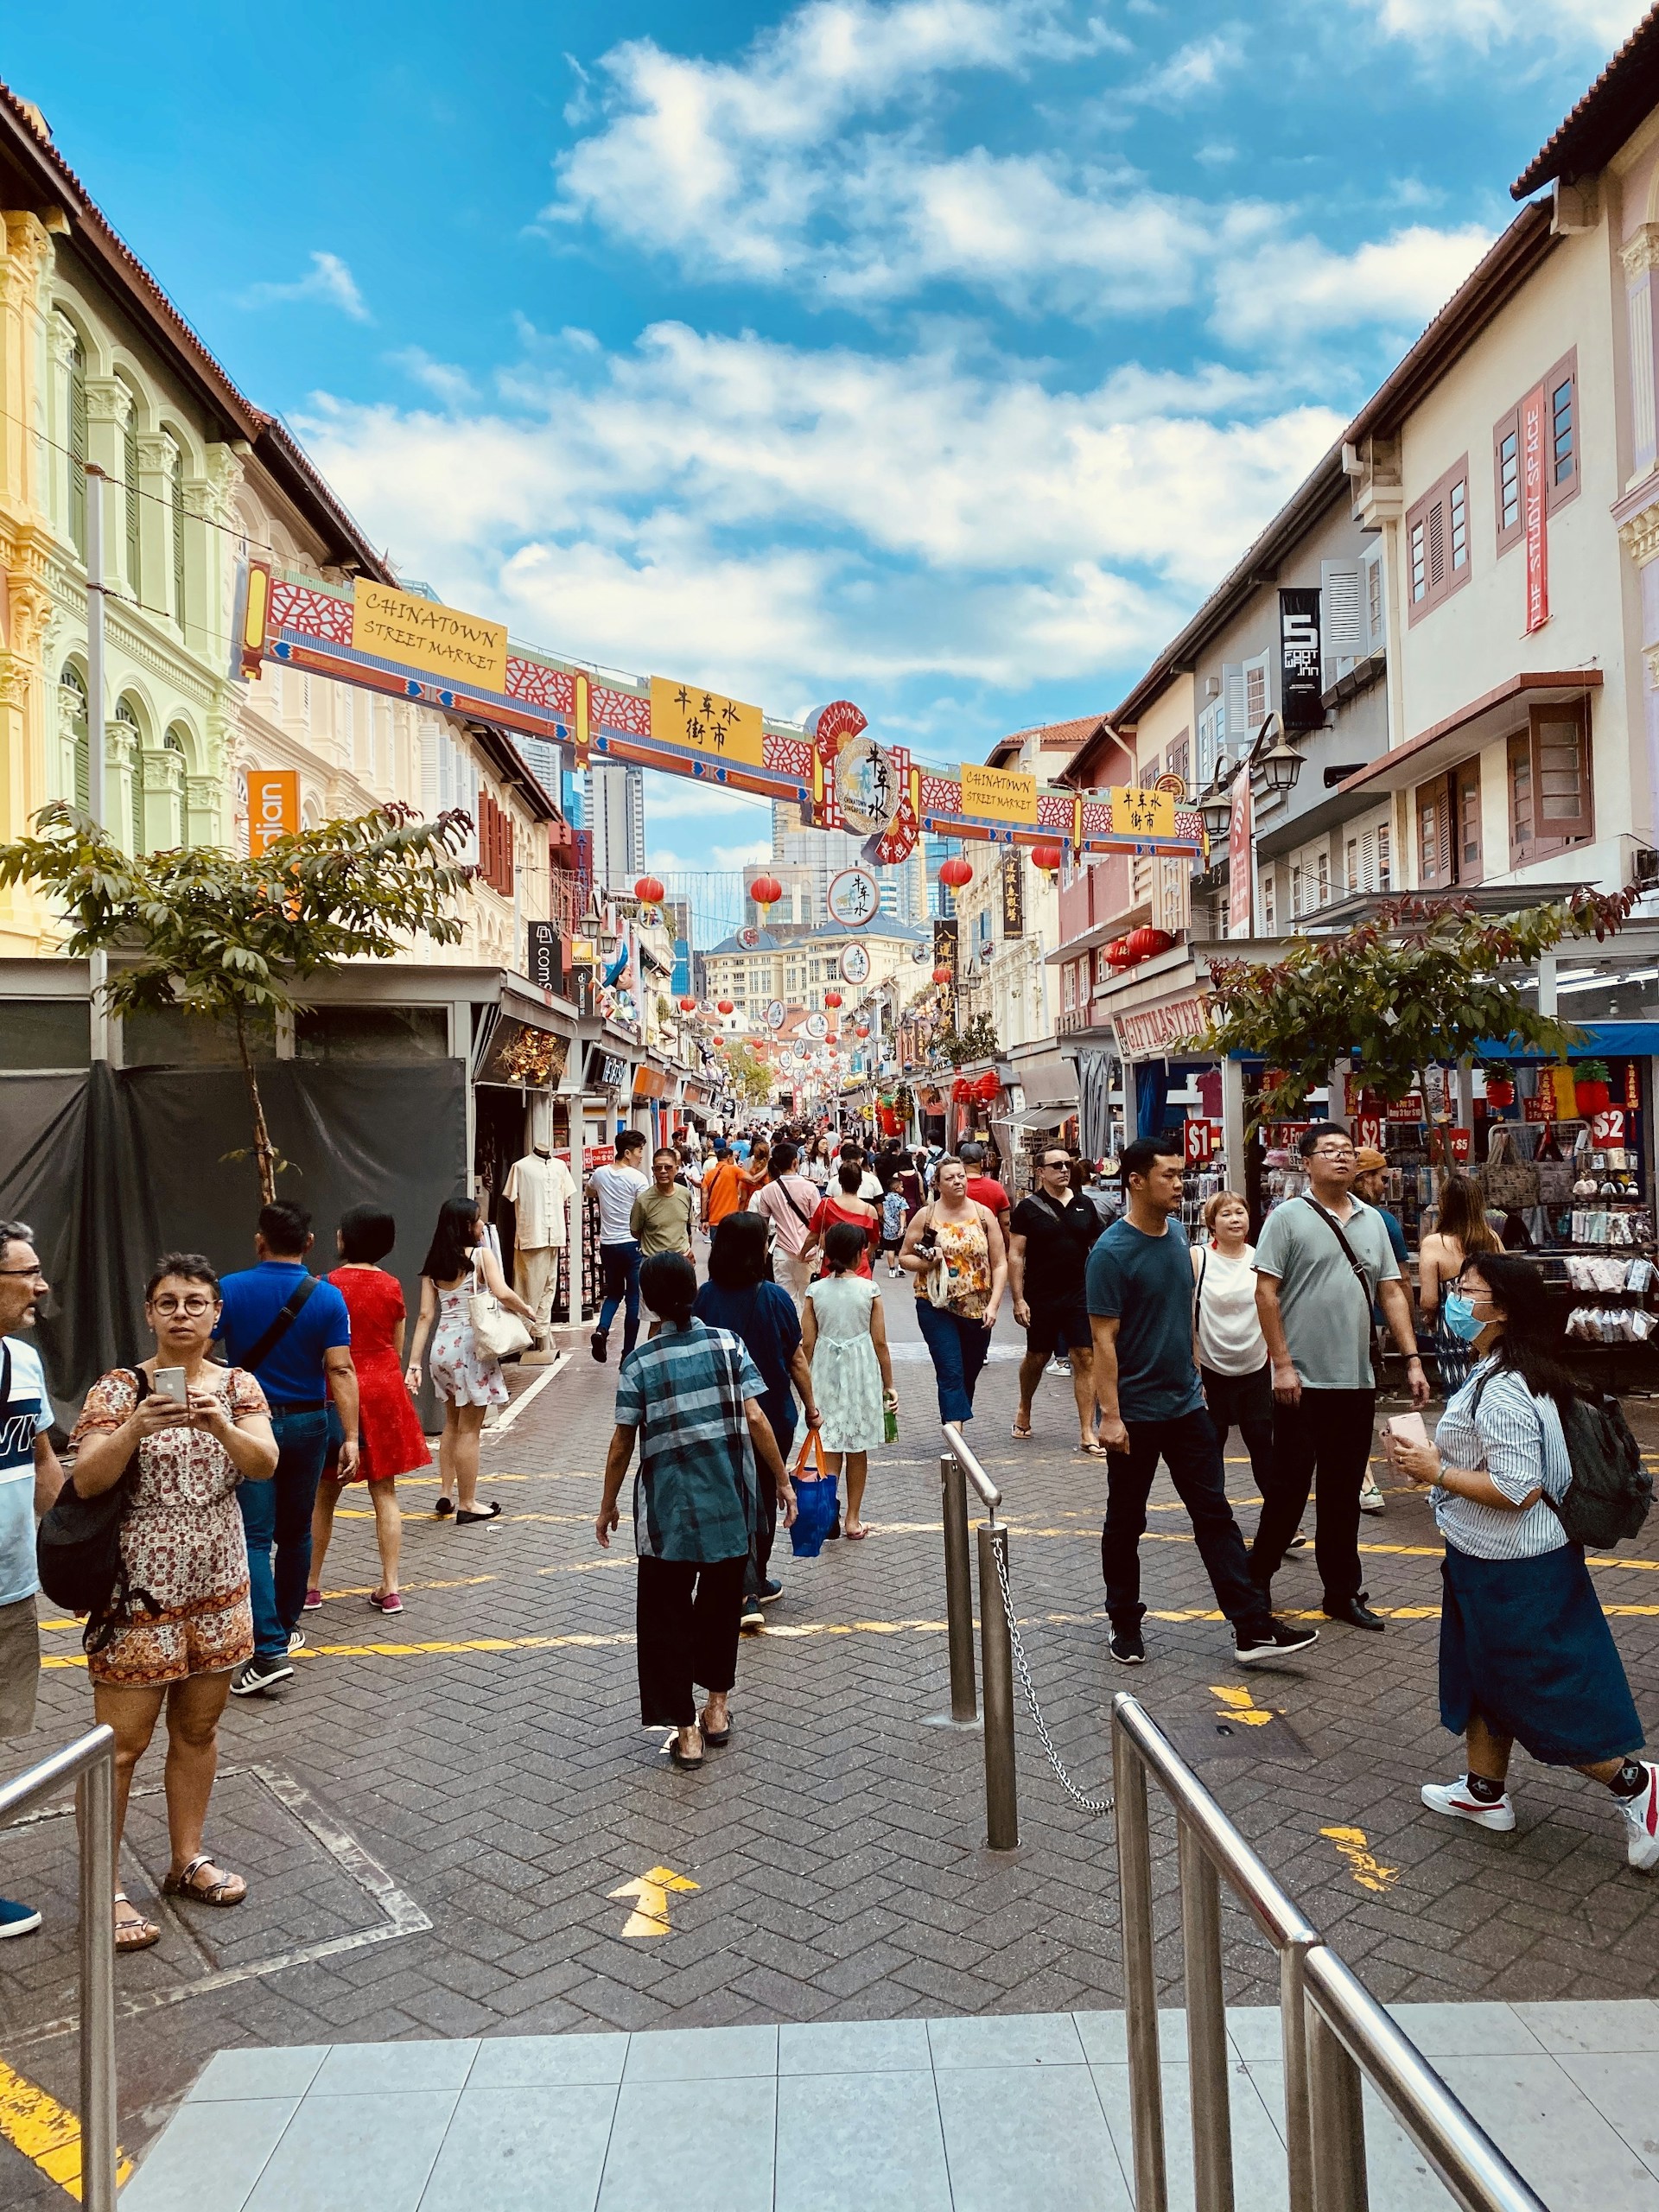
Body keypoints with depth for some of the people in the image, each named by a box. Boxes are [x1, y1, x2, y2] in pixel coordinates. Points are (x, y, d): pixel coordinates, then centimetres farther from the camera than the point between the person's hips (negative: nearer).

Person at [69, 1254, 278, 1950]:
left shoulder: (238, 1386, 1)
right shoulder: (119, 1388, -8)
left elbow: (265, 1466, -13)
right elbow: (86, 1481, -16)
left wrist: (221, 1426, -31)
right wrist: (136, 1428, -33)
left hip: (218, 1588, 4)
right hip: (138, 1592, -4)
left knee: (198, 1730, 16)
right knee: (120, 1744, 1)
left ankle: (187, 1861, 32)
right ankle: (105, 1889, 15)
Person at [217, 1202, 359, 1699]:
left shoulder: (231, 1290, -8)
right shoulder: (327, 1298, -7)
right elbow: (341, 1371, -11)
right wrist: (350, 1437, -8)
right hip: (306, 1424, 2)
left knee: (254, 1538, -4)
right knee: (295, 1533, 18)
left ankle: (270, 1650, -14)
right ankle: (287, 1627, 32)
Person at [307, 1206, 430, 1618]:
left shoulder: (331, 1285, -10)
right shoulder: (392, 1285, 1)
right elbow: (396, 1348, 8)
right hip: (385, 1389, 3)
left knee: (325, 1495, 9)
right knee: (385, 1492, 7)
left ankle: (311, 1586, 18)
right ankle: (389, 1588, 8)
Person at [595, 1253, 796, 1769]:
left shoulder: (639, 1362, -7)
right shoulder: (727, 1344, -5)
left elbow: (622, 1443, -5)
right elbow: (755, 1419, -8)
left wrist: (608, 1505, 7)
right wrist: (782, 1480, 1)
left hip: (668, 1510, -2)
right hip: (730, 1503, 3)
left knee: (666, 1615, 8)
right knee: (721, 1604, 20)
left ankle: (686, 1731, 8)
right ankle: (717, 1708, 32)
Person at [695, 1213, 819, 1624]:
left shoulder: (704, 1298, -10)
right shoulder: (775, 1299, -13)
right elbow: (797, 1362, -7)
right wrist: (811, 1407, 6)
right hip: (773, 1415, 0)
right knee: (764, 1498, 17)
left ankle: (747, 1594, -5)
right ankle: (757, 1582, 32)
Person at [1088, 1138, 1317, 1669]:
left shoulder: (1176, 1233, 4)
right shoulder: (1112, 1252, -17)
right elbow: (1104, 1339, -17)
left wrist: (1194, 1374, 16)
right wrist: (1110, 1416, -19)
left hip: (1186, 1404, 6)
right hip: (1136, 1413, -6)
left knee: (1216, 1515, 6)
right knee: (1126, 1524, 9)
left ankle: (1253, 1630, 9)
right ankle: (1126, 1626, 24)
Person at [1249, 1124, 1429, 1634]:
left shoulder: (1371, 1221, 11)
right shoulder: (1288, 1217, -6)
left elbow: (1390, 1292, 11)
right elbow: (1265, 1293, -9)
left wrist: (1413, 1360, 3)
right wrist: (1282, 1363, -13)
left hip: (1357, 1381, 5)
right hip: (1303, 1381, -5)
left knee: (1344, 1492, 13)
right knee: (1289, 1487, 4)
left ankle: (1343, 1593, 24)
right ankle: (1255, 1581, 20)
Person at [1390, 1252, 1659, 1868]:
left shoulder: (1503, 1391, -28)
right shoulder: (1507, 1375, 5)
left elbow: (1519, 1490, -30)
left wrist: (1436, 1471, -22)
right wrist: (1437, 1461, 8)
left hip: (1511, 1569, -11)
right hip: (1489, 1561, 11)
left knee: (1535, 1691, 4)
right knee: (1480, 1672, 21)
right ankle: (1485, 1791, 34)